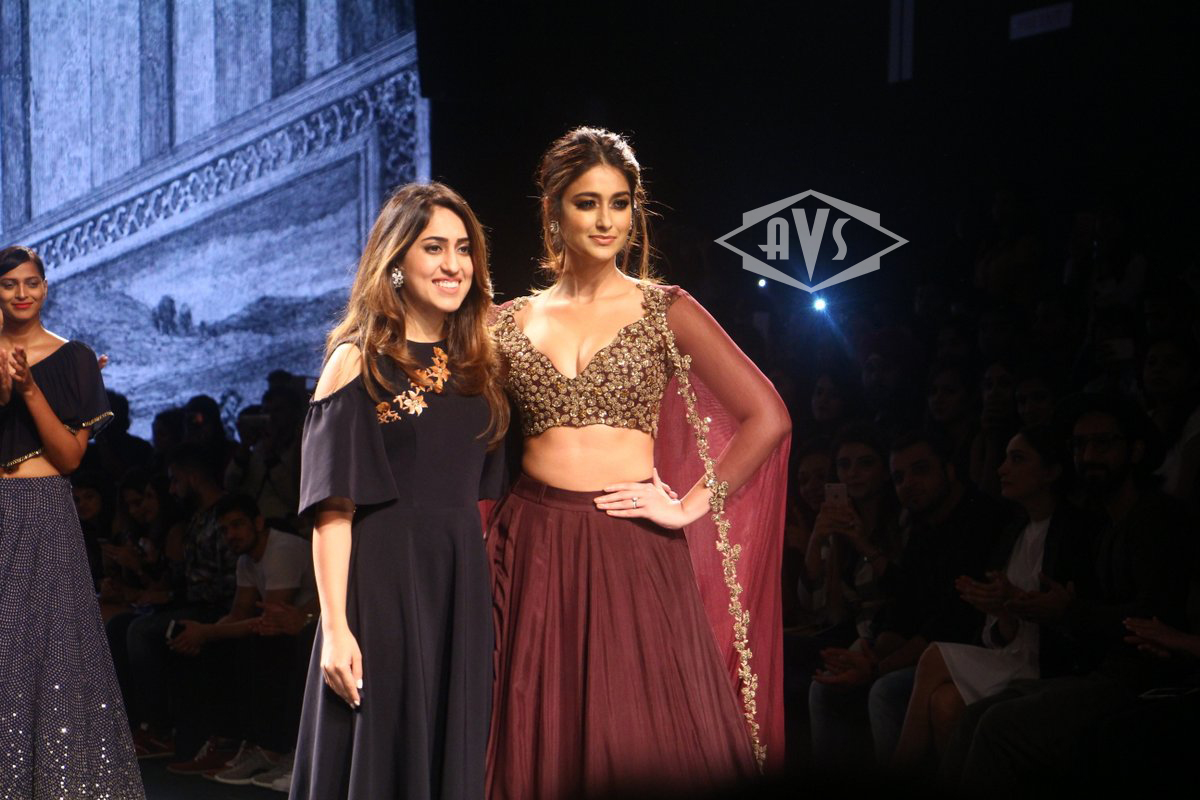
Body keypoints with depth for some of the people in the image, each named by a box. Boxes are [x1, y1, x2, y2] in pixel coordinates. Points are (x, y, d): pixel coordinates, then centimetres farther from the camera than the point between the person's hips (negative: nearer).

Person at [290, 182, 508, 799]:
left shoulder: (478, 364, 12)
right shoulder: (358, 361, -4)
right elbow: (332, 507, -9)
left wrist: (487, 600, 7)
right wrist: (335, 628, -17)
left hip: (463, 591, 5)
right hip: (384, 584, -5)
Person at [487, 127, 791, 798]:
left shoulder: (666, 312, 3)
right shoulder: (513, 323, 9)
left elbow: (768, 417, -1)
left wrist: (690, 507, -5)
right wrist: (477, 554, 4)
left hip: (633, 553, -2)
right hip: (535, 552, 2)